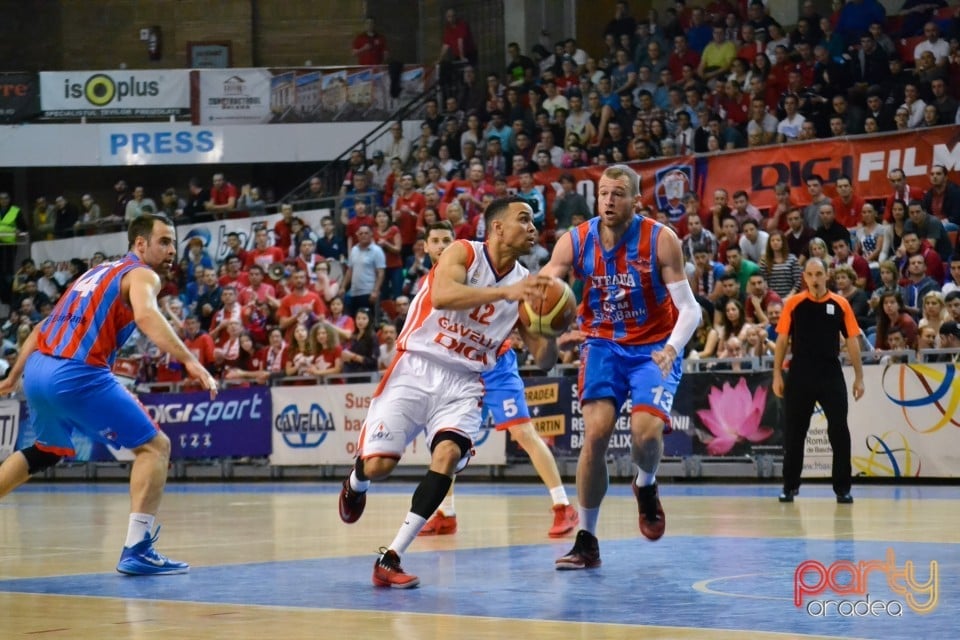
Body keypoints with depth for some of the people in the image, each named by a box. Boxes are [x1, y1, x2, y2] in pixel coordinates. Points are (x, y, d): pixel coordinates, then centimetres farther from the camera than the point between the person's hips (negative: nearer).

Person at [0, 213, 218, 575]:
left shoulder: (97, 273, 27)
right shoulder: (142, 274, 1)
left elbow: (43, 328, 29)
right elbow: (145, 315, -22)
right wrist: (190, 362, -32)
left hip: (37, 370, 9)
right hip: (77, 375, -9)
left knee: (47, 451, 34)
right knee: (154, 446, -2)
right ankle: (137, 550, -12)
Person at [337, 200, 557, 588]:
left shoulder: (525, 285, 5)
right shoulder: (464, 252, -6)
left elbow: (544, 359, 4)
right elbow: (442, 295, -28)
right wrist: (505, 292, -36)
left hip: (464, 383, 3)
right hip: (416, 369, -3)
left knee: (448, 456, -24)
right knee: (378, 464, -8)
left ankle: (391, 558, -19)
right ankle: (356, 484, 33)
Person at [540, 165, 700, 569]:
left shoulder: (660, 240, -14)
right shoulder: (575, 242, -8)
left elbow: (689, 307, -13)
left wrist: (672, 348, -32)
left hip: (654, 348, -2)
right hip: (603, 345, 2)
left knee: (646, 431, -21)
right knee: (596, 432, -14)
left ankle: (646, 487, 17)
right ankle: (586, 541, -2)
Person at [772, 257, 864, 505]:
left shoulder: (841, 304, 2)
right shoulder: (793, 304, 1)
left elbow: (852, 341, 5)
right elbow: (782, 340, 5)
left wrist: (859, 377, 1)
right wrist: (777, 375, 0)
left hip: (831, 375, 0)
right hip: (800, 376, 0)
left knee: (839, 431, -2)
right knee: (793, 433, 6)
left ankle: (842, 489, 7)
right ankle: (790, 486, 18)